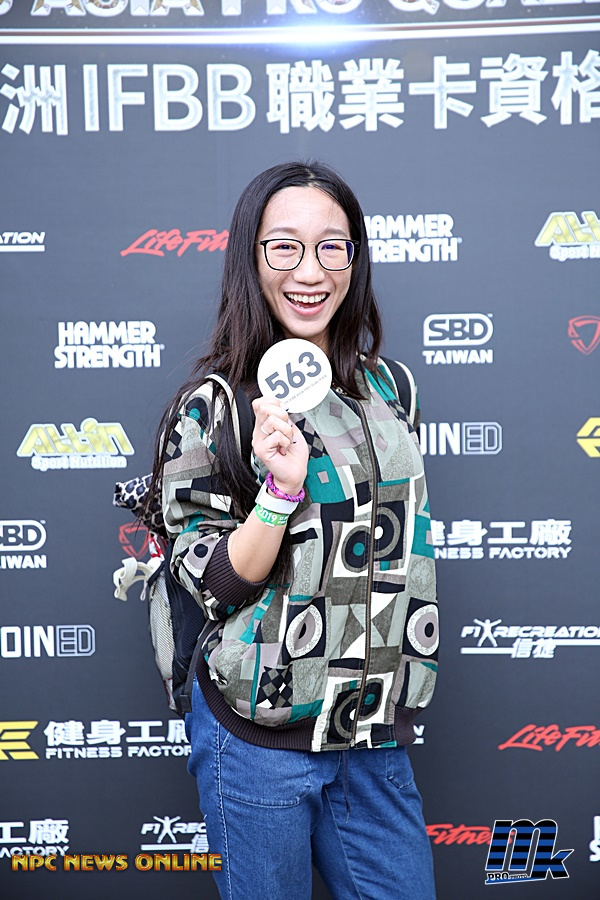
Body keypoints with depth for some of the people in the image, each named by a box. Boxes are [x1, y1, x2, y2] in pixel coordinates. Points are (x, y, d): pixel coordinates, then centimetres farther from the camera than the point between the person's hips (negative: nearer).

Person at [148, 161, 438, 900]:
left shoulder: (387, 388, 4)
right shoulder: (212, 406, -11)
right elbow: (210, 586, -11)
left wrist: (399, 700, 14)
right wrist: (282, 487, -27)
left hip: (375, 733, 5)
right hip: (260, 738, -4)